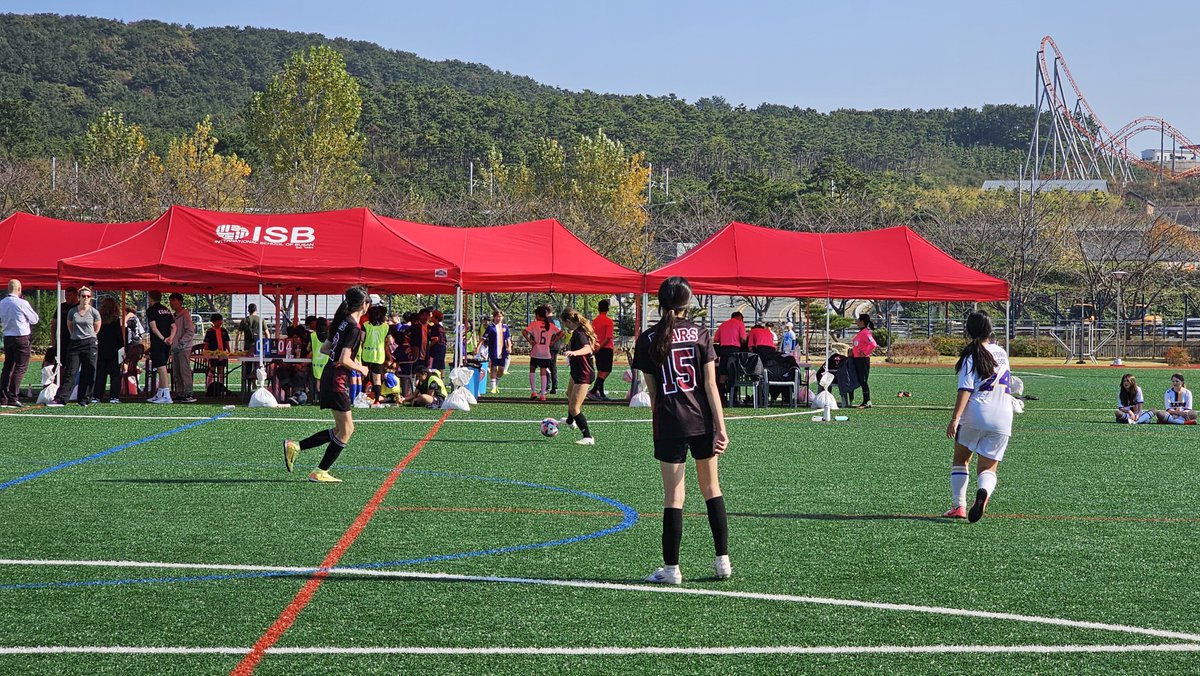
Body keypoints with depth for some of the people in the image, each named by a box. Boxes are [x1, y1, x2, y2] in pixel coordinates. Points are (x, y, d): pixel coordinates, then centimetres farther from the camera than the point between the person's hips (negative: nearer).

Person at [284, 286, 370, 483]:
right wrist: (361, 369, -5)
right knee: (346, 430, -1)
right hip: (337, 380, -9)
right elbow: (344, 360, -22)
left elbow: (324, 348, 19)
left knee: (342, 429, 13)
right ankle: (320, 472, 2)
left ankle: (295, 446, 13)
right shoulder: (354, 328, -17)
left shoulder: (343, 322, 11)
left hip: (329, 376, 9)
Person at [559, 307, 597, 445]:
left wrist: (574, 352, -65)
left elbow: (587, 348, -45)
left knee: (574, 408, -13)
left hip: (583, 375, -11)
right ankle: (570, 421, 63)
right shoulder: (578, 331, 4)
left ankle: (588, 437, -9)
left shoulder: (578, 333, -26)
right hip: (577, 372, 11)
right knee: (570, 394, 37)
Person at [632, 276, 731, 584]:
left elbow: (652, 391, 4)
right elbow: (710, 385, -5)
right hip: (702, 420, 1)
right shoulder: (700, 334, -1)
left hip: (669, 423, -1)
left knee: (673, 496, 1)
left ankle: (671, 568, 4)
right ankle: (723, 561, 15)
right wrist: (721, 428, -5)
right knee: (712, 489, 14)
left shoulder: (648, 339, -1)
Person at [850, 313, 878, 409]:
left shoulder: (866, 333, -15)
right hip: (857, 359, 10)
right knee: (860, 381, 10)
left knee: (863, 381, -8)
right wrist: (853, 350, 14)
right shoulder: (860, 333, 15)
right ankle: (865, 402, 14)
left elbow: (873, 344, -26)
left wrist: (865, 353, -19)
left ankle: (867, 402, -4)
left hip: (863, 360, -10)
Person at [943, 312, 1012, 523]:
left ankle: (958, 506, 8)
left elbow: (966, 390, -13)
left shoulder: (971, 356, -3)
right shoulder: (1002, 352, 13)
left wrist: (955, 418, -17)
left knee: (960, 460, 16)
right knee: (987, 469, 5)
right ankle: (983, 491, -28)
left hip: (975, 414, -3)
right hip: (1003, 419, 3)